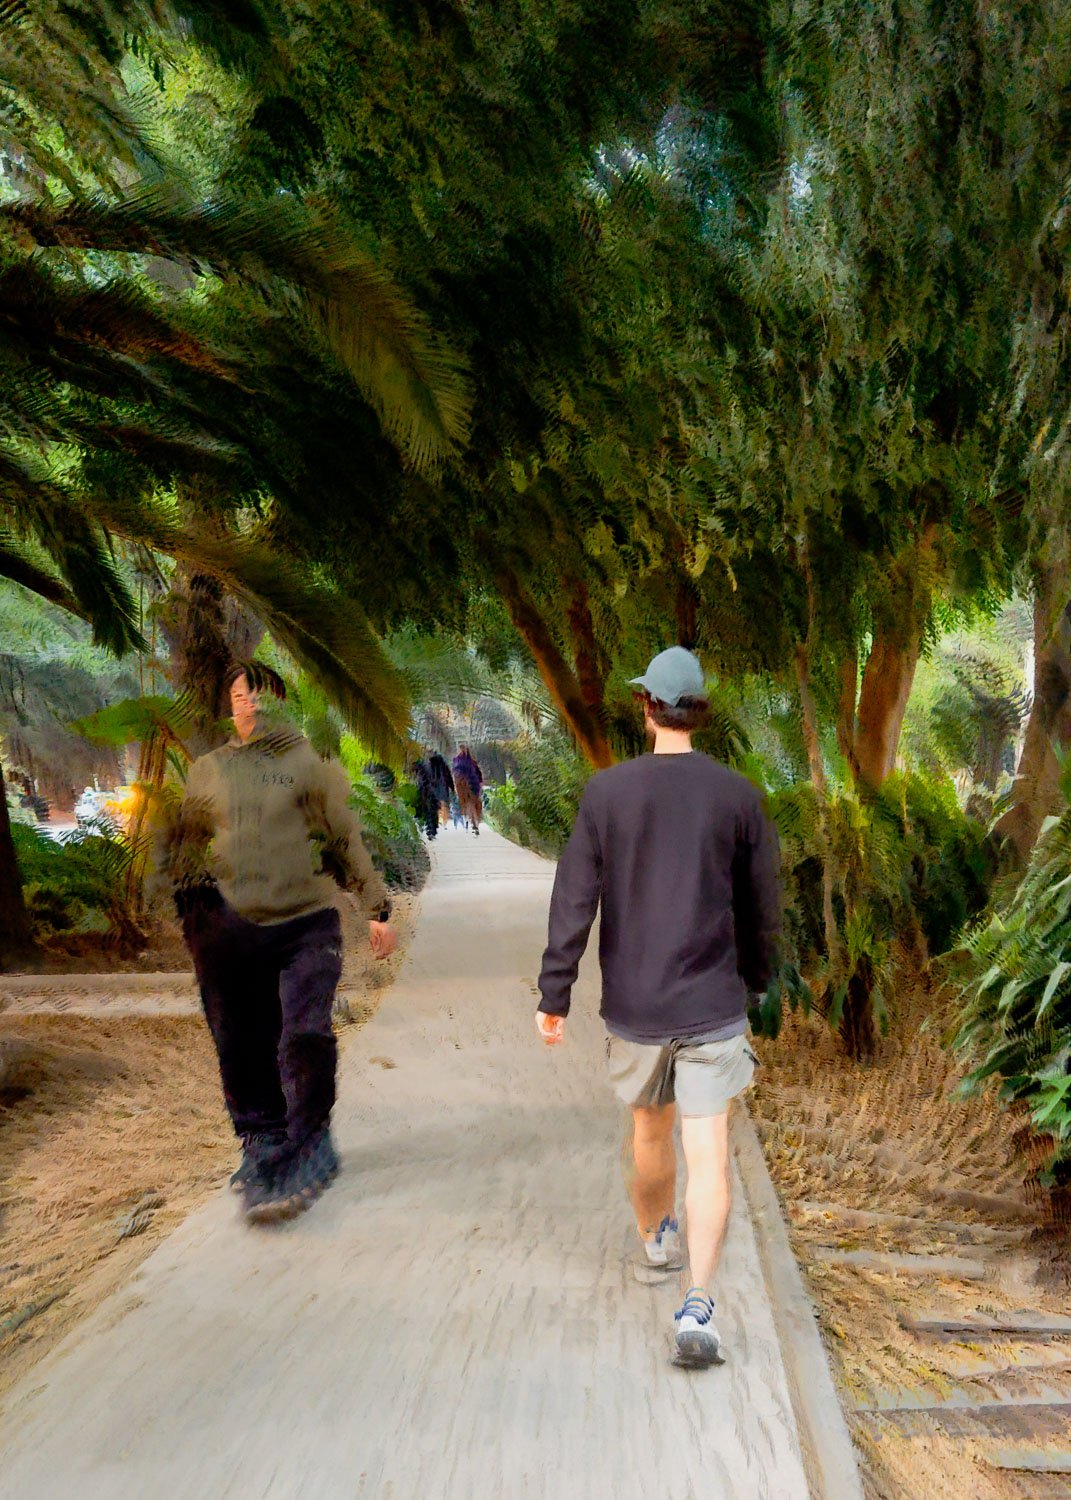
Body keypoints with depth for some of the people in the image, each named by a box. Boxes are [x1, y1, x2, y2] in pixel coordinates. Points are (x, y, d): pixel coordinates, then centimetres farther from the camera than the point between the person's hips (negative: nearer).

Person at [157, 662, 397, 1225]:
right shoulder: (206, 771, 12)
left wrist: (377, 910, 7)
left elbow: (346, 838, 8)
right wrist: (191, 913, 11)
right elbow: (180, 848, 21)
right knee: (243, 1051, 6)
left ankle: (304, 1155, -4)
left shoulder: (308, 761, 5)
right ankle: (261, 1144, 25)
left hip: (307, 924, -2)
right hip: (232, 931, 3)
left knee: (306, 1039, -15)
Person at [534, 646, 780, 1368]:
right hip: (714, 1006, -1)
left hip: (633, 1009, 1)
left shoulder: (606, 792, -7)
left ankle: (655, 1243, 44)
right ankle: (698, 1306, -8)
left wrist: (554, 996, -1)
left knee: (650, 1130, 22)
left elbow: (574, 902, -8)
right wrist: (757, 975, 20)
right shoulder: (737, 795, -5)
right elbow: (762, 906, 3)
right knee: (708, 1154, 0)